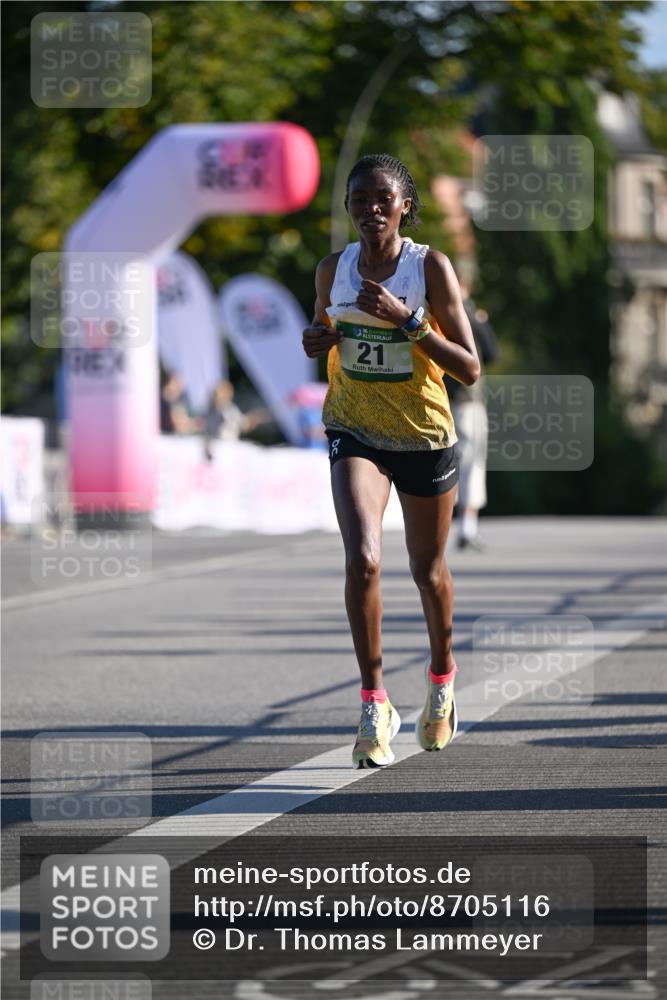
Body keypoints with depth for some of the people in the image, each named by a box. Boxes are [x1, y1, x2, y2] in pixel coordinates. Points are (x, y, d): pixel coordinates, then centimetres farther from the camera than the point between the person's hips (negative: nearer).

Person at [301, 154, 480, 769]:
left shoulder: (432, 267, -11)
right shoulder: (332, 271, -1)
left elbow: (470, 369, -15)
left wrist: (406, 318, -26)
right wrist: (317, 342, -5)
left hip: (425, 436, -1)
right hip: (355, 434, 1)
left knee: (429, 570, 16)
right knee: (363, 560, -21)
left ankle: (442, 677, 44)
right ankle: (375, 704, -12)